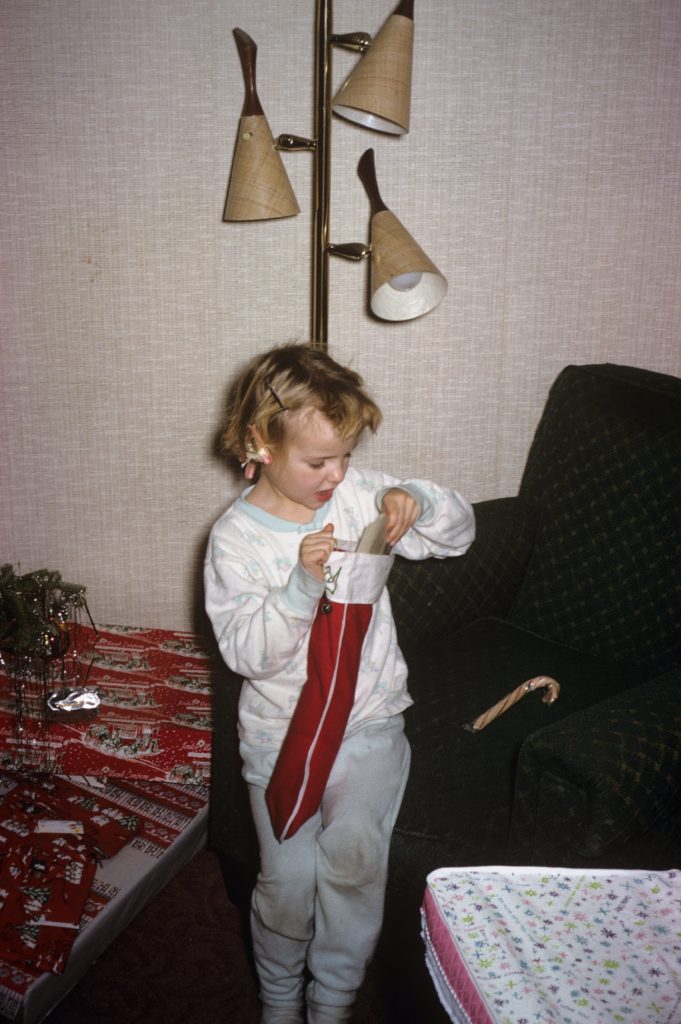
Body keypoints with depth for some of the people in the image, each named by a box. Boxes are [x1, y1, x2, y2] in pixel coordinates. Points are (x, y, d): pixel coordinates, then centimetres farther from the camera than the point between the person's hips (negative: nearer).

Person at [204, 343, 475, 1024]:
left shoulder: (357, 491, -2)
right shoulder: (235, 537, -9)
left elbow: (459, 530, 5)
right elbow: (246, 651, -15)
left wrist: (417, 502, -17)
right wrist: (302, 584, -30)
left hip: (368, 718, 1)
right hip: (279, 729, -1)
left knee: (353, 852, -20)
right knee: (288, 877, -5)